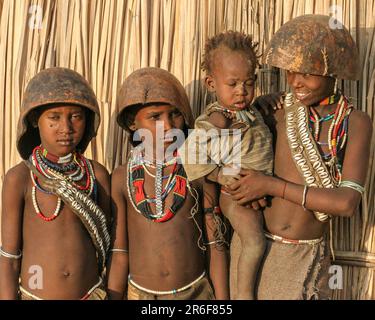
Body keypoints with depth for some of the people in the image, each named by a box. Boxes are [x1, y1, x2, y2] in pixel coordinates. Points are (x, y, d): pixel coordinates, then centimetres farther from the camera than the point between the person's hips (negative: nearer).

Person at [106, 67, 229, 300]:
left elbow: (215, 246, -4)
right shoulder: (122, 179, -8)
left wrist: (222, 297, -2)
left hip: (197, 290, 0)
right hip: (140, 293, 1)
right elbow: (119, 253, -2)